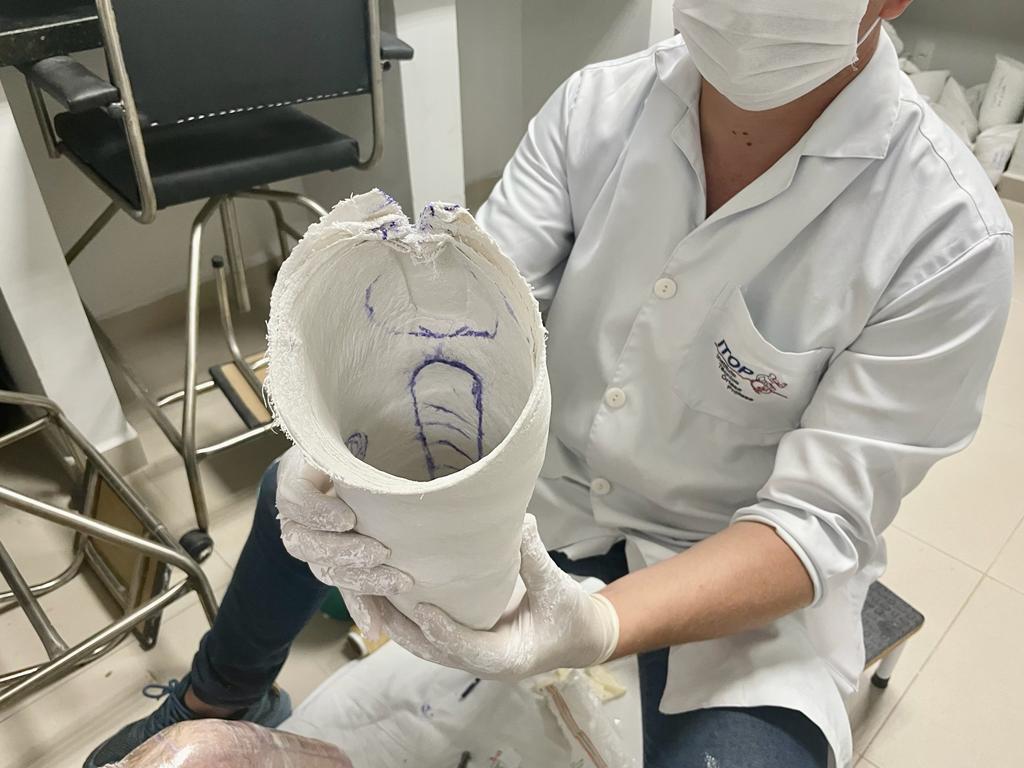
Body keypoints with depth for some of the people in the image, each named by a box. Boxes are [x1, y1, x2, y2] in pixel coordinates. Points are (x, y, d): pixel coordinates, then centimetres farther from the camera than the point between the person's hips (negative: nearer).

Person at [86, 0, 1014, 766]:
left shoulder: (950, 238, -24)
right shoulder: (595, 105, -13)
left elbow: (819, 521, -24)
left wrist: (594, 625, -40)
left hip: (743, 569, -2)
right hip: (553, 477, 4)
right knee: (295, 493, 10)